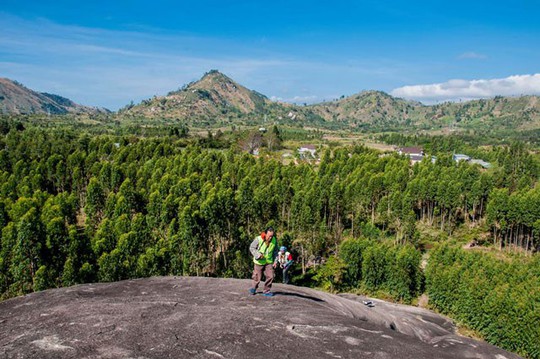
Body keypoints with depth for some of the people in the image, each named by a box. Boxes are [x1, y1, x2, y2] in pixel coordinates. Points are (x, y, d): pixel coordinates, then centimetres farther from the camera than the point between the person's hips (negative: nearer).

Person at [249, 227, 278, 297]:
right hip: (259, 262, -3)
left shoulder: (274, 240, -8)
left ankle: (266, 291, 11)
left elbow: (275, 251, 6)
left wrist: (275, 261, 0)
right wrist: (258, 255, -23)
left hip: (269, 262, 3)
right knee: (257, 277, 7)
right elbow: (251, 248, -10)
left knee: (270, 276, -6)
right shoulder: (258, 239, -20)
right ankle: (254, 287, 35)